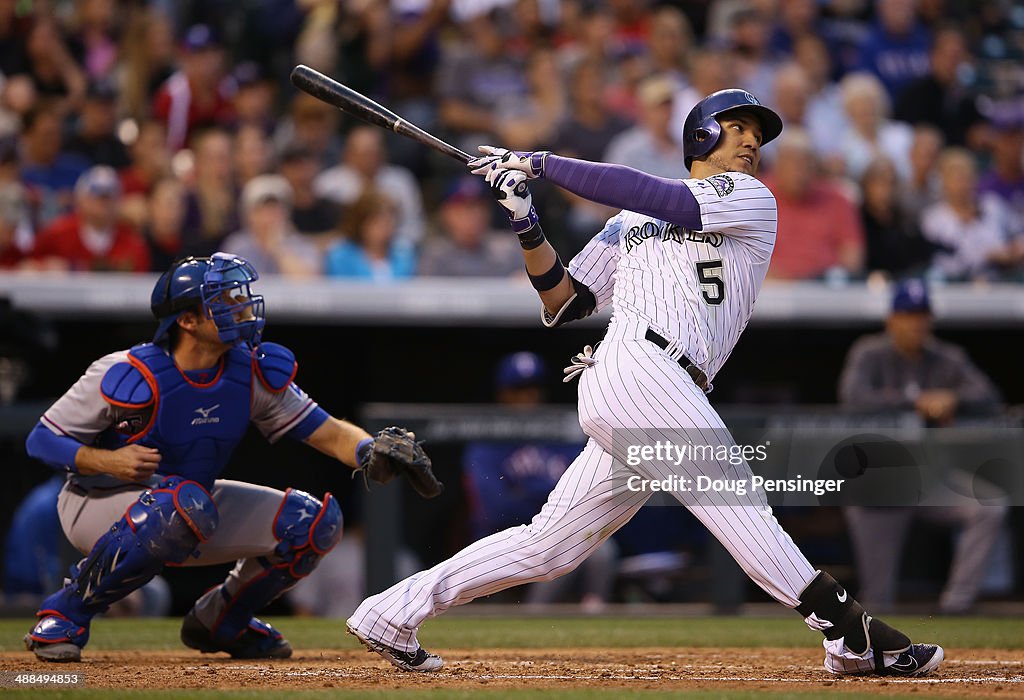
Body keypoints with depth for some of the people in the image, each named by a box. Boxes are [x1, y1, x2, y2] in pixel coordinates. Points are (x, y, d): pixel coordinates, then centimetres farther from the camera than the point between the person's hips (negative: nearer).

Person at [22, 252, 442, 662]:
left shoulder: (253, 374, -10)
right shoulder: (131, 377, -25)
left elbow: (326, 432, -9)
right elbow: (41, 440, -18)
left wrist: (372, 450, -31)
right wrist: (108, 461, -35)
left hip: (187, 503, 6)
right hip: (97, 505, -6)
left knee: (315, 521, -8)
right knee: (187, 504, -40)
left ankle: (218, 621, 14)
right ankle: (65, 613, -22)